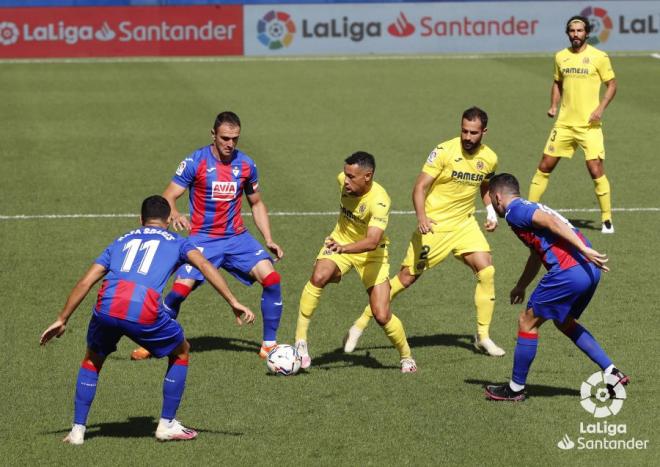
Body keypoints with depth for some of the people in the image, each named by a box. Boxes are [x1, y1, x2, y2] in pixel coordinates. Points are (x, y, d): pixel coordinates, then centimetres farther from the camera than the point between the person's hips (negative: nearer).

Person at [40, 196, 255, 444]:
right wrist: (233, 302, -1)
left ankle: (78, 430, 26)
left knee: (93, 359, 31)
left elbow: (85, 282, 25)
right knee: (181, 352, 25)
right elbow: (204, 265, 4)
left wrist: (61, 320, 29)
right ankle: (167, 425, 27)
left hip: (106, 307, 3)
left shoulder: (121, 241, 31)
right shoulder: (176, 241, 24)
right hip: (144, 312, -3)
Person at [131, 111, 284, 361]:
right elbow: (168, 196, -9)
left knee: (272, 279, -14)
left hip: (237, 237, 3)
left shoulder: (246, 164, 4)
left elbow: (256, 203, 16)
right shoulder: (195, 162, -8)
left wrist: (269, 240, 6)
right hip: (203, 238, -3)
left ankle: (269, 345, 0)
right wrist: (174, 214, -33)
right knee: (180, 289, -18)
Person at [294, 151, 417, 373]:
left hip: (371, 254, -4)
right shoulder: (343, 180, -13)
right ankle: (300, 340, -22)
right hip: (340, 242, 4)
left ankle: (406, 357, 21)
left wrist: (343, 248, -59)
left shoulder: (379, 200, -31)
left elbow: (372, 241, -42)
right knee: (319, 277, -30)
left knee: (382, 316, -9)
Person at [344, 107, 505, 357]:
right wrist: (421, 216, -32)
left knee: (486, 271, -12)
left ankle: (483, 336, 2)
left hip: (465, 224, 4)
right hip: (434, 224, -4)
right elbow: (420, 186, -16)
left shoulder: (489, 158, 1)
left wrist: (491, 212, 6)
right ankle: (360, 325, 10)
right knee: (407, 276, -3)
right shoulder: (444, 151, -15)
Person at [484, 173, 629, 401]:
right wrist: (521, 287, 53)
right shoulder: (530, 208, 28)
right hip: (590, 270, 9)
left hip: (569, 271, -9)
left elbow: (551, 222, -17)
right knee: (565, 322, 28)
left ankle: (515, 389, 15)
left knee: (528, 322, 6)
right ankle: (612, 373, 22)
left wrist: (584, 249, -24)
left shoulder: (514, 210, -1)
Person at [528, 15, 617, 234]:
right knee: (545, 166, 5)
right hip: (564, 123, 4)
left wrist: (600, 108, -13)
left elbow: (611, 85, 0)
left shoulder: (599, 57, -5)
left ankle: (607, 220, 1)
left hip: (589, 125, -4)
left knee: (596, 170, -10)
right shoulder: (561, 57, 8)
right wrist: (553, 105, 5)